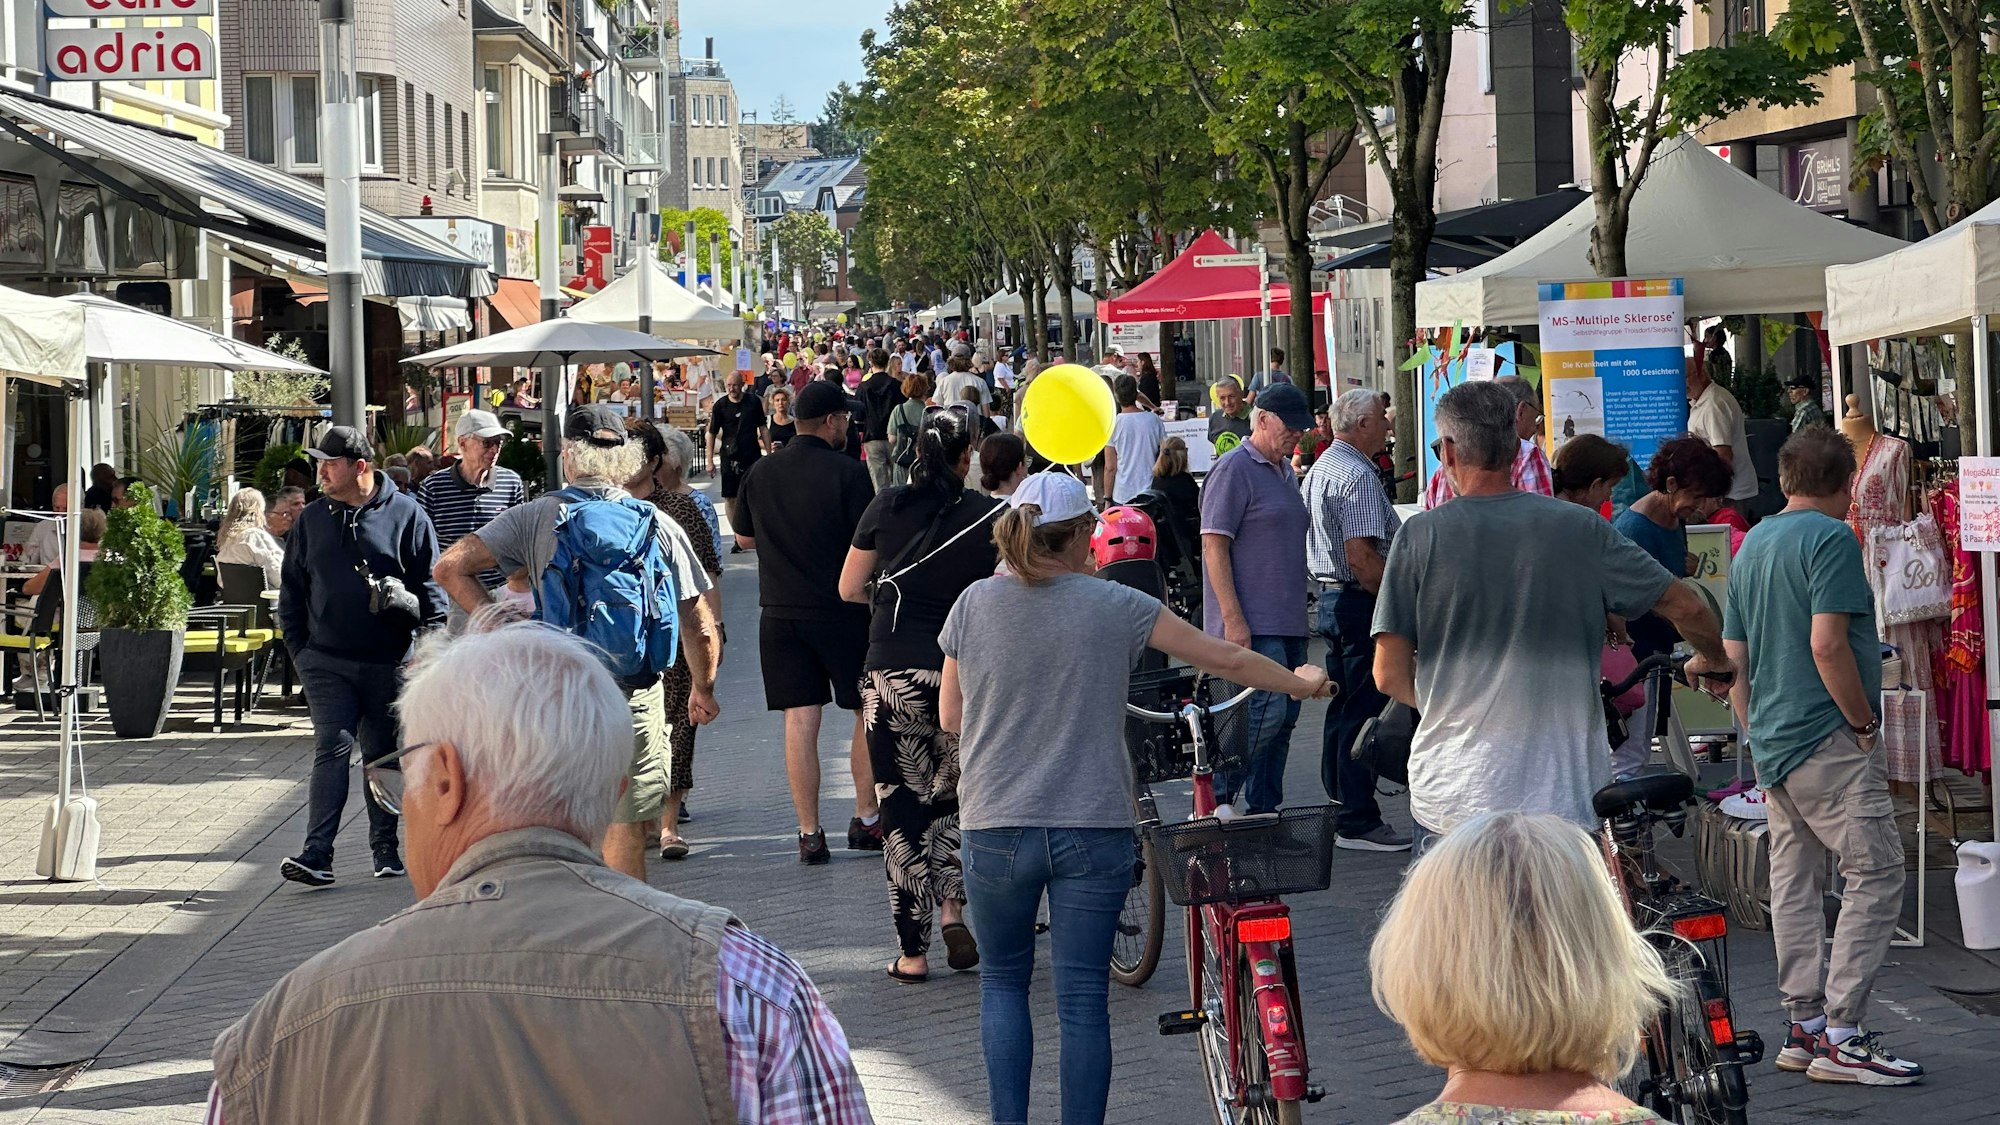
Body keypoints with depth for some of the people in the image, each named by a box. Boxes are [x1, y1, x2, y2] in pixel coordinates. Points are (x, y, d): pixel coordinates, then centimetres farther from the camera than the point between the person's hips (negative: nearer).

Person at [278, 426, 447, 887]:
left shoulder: (406, 515, -1)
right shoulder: (312, 519, 8)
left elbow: (431, 585, 1)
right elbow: (291, 587, 16)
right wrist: (297, 646, 9)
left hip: (390, 662, -1)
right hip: (328, 662, 1)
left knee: (383, 754, 9)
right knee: (332, 749, -9)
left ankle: (385, 848, 21)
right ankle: (317, 853, -15)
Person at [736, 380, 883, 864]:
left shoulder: (759, 474, 3)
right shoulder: (848, 473, -11)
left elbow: (744, 538, 16)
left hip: (781, 613, 4)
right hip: (843, 612, -4)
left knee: (800, 721, 4)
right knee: (870, 713, 12)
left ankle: (810, 834, 3)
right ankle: (866, 820, 13)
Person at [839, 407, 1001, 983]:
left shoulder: (886, 507, 1)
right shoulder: (990, 516, -3)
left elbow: (849, 588, 9)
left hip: (892, 675, 0)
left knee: (902, 806, 5)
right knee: (951, 797, 21)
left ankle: (913, 951, 5)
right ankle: (952, 903, 0)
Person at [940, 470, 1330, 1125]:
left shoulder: (974, 604, -1)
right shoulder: (1115, 606, -4)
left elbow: (950, 715, 8)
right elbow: (1224, 660, 4)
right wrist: (1301, 684, 20)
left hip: (995, 826, 1)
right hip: (1093, 827, -1)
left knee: (1003, 979, 18)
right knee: (1083, 998, 5)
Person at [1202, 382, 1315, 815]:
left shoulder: (1284, 471, 19)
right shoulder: (1234, 469, -9)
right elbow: (1214, 545, -14)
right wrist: (1233, 619, -20)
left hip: (1288, 622, 9)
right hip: (1253, 625, -9)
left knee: (1284, 718, 8)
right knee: (1267, 713, -16)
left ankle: (1264, 812, 14)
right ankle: (1214, 799, -6)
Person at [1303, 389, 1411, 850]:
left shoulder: (1319, 469, 16)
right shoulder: (1357, 475, -17)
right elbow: (1361, 555, -24)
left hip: (1330, 597, 11)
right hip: (1361, 603, -11)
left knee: (1343, 708, 17)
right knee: (1364, 710, -7)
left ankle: (1340, 803, 24)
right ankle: (1358, 822, -6)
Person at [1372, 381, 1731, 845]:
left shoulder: (1419, 536, -4)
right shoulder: (1581, 529, 1)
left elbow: (1390, 676, -4)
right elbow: (1686, 607, 7)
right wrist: (1713, 660, 30)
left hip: (1451, 800, -1)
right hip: (1564, 801, 1)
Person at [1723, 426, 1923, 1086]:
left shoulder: (1751, 545, 15)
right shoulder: (1831, 538, -11)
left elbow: (1733, 659, 17)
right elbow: (1827, 644, -21)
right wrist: (1866, 722, -11)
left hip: (1772, 743, 9)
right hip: (1828, 740, -9)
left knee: (1794, 883, 12)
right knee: (1876, 873, -8)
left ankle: (1803, 1029, 15)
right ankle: (1841, 1037, -12)